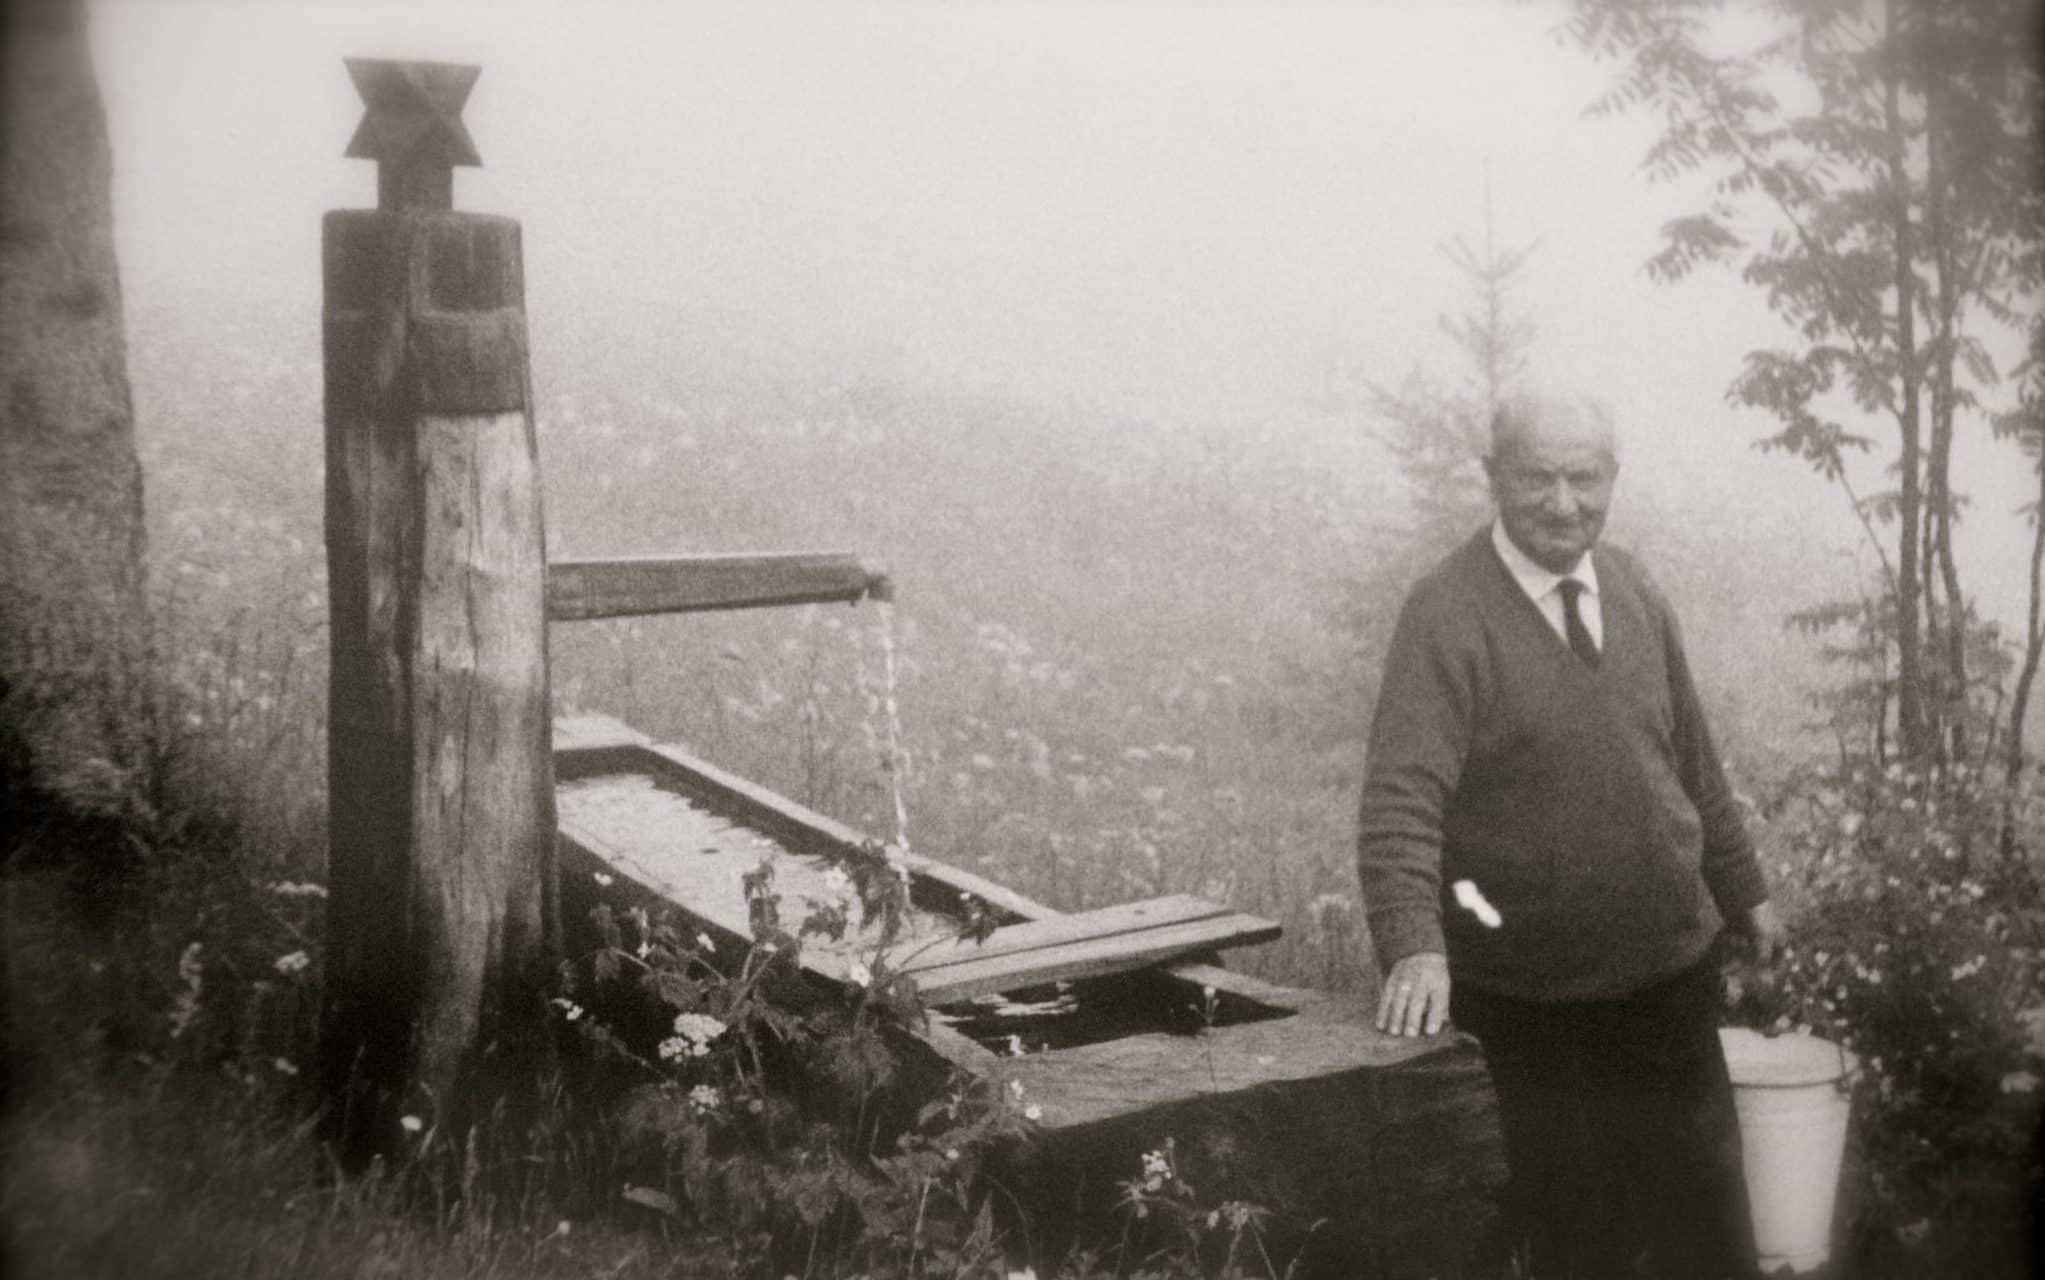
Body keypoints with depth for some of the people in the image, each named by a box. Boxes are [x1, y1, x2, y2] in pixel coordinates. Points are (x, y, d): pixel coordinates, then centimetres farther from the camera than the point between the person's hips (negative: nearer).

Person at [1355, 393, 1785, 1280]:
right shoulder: (1446, 615, -16)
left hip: (1670, 972, 5)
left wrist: (1742, 892, 20)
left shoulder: (1634, 593, 4)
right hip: (1523, 1003, -5)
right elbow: (1401, 797, -25)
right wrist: (1413, 946, -38)